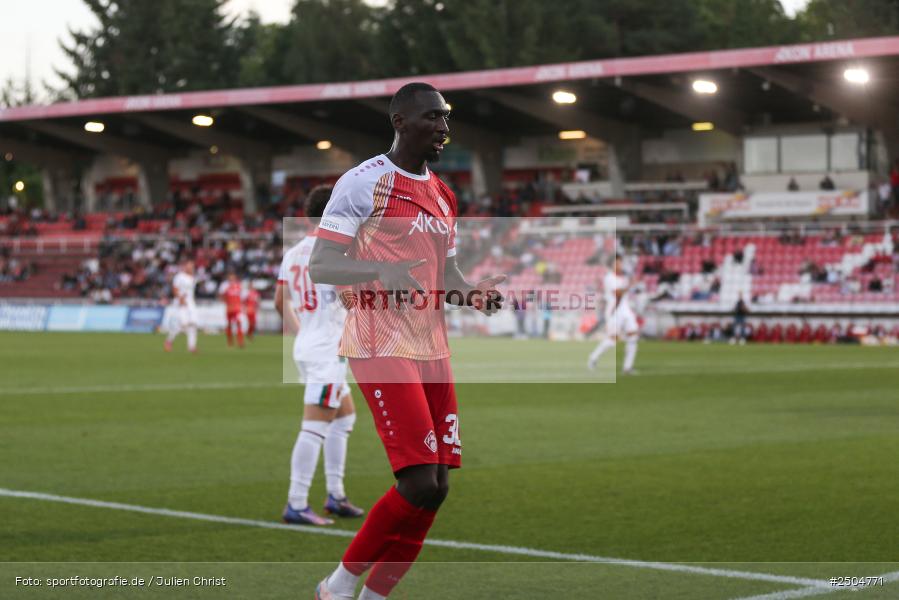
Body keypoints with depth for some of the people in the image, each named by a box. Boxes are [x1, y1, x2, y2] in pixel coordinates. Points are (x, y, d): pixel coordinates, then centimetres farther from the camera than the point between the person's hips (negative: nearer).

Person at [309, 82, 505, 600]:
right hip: (381, 347, -8)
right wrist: (382, 270, -28)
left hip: (433, 349, 8)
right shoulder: (365, 182, -8)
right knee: (420, 485, -16)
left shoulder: (443, 195, 17)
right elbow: (321, 266, -11)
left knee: (437, 488, 4)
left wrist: (473, 294, 2)